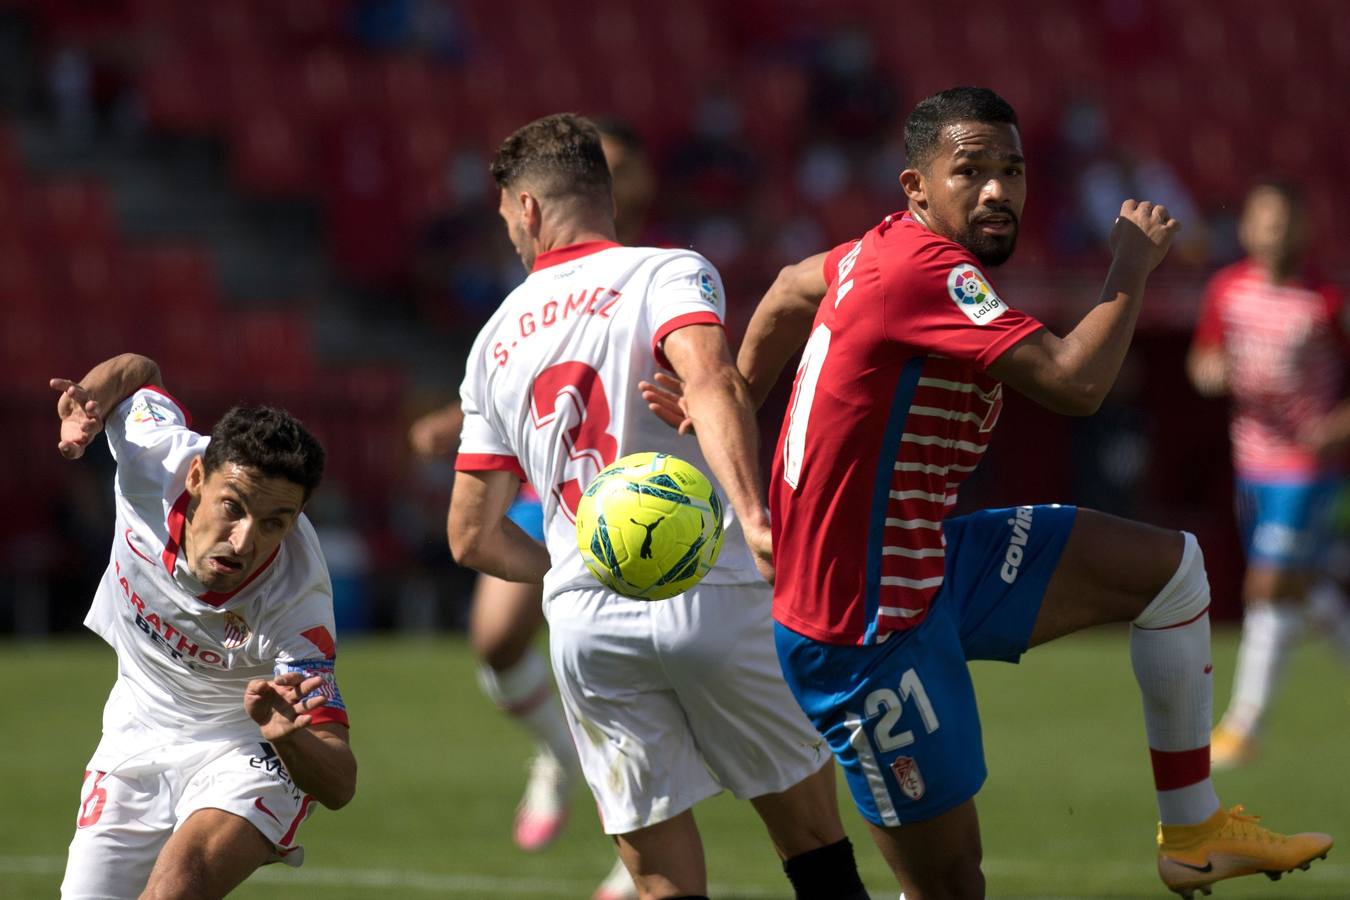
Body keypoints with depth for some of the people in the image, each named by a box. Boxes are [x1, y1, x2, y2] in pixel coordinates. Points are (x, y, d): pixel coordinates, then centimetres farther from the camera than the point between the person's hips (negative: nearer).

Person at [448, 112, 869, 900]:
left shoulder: (496, 341, 16)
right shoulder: (668, 274, 2)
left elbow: (473, 535, 17)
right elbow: (711, 380, -21)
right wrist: (752, 517, -33)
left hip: (583, 628, 3)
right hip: (710, 597, -3)